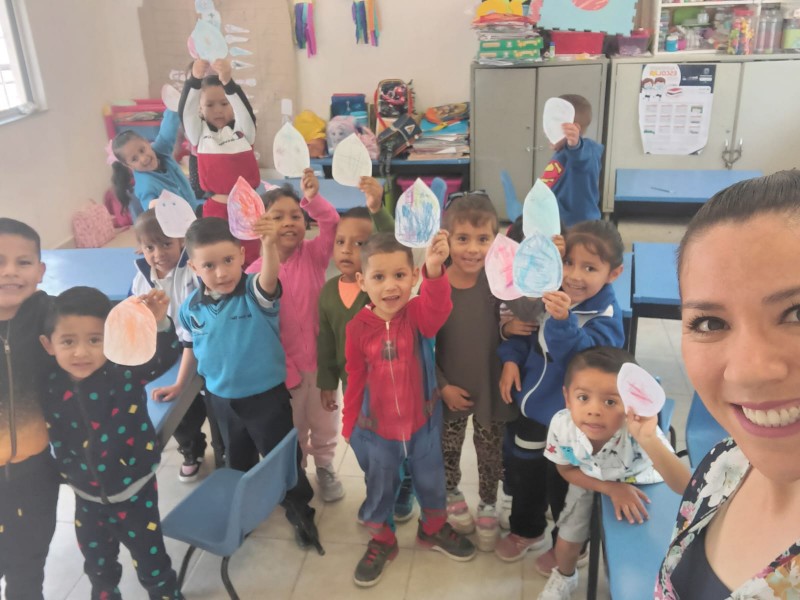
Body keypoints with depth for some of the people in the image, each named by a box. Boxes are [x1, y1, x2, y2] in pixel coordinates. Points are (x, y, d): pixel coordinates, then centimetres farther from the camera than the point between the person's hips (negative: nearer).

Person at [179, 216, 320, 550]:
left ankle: (300, 511, 35)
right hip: (221, 399, 4)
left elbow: (270, 277, -47)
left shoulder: (255, 292, -22)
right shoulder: (191, 307, -9)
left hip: (267, 395, -4)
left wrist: (269, 244, -66)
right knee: (238, 462, 25)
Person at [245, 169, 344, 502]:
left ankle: (324, 466, 44)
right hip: (285, 364, -1)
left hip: (321, 357, 1)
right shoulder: (256, 272, -14)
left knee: (324, 420, 20)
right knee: (292, 426, 20)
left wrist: (313, 198, -43)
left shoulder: (314, 254, -9)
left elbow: (332, 225, -26)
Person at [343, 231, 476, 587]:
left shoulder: (419, 314, -18)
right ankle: (381, 541, 46)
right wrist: (349, 425, 4)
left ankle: (434, 528, 52)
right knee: (379, 490, 21)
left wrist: (435, 270, -63)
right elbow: (355, 381, -4)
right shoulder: (358, 327, -15)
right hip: (376, 430, 0)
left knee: (431, 482, 23)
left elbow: (437, 307, -44)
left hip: (423, 424, 0)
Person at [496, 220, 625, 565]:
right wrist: (510, 359, -6)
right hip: (531, 406, 6)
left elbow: (583, 355, -40)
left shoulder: (605, 315, -24)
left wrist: (563, 321, -56)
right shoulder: (549, 294, -7)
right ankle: (526, 530, 52)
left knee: (564, 487, 15)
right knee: (524, 474, 25)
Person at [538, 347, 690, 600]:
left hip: (640, 484, -2)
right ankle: (564, 577, 47)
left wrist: (649, 441, -70)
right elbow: (567, 470, -12)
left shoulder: (637, 432, -45)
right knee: (567, 541, 10)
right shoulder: (561, 425, -34)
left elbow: (685, 487, -54)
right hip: (591, 483, 2)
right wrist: (611, 488, -24)